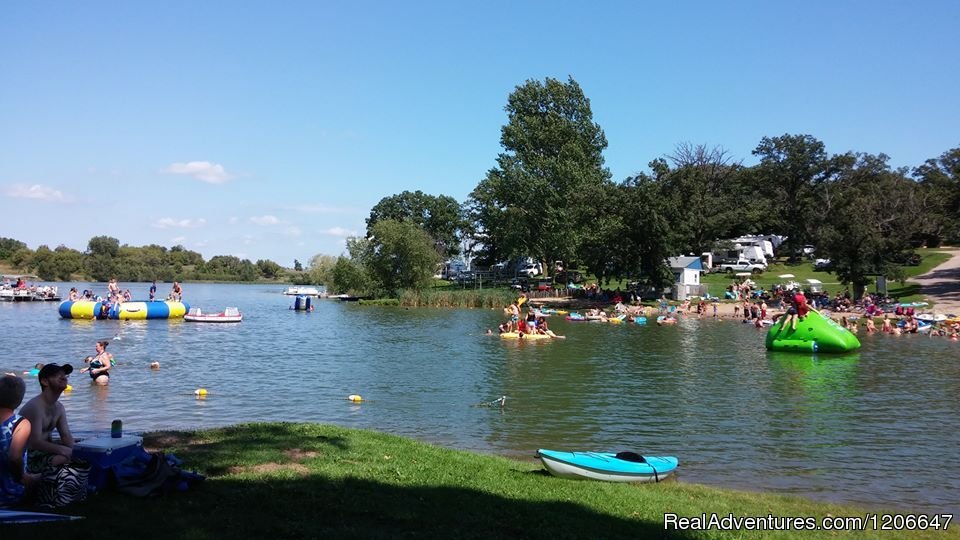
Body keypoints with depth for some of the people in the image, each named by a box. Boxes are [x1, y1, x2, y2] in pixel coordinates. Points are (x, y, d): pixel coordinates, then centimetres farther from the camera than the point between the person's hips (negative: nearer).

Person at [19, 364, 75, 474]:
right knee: (64, 459, -30)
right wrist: (64, 451, -26)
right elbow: (36, 442, -27)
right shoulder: (35, 406, -21)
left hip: (44, 449, 9)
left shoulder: (59, 407, 7)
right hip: (28, 456, -9)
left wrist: (72, 451, -16)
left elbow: (66, 435, 5)